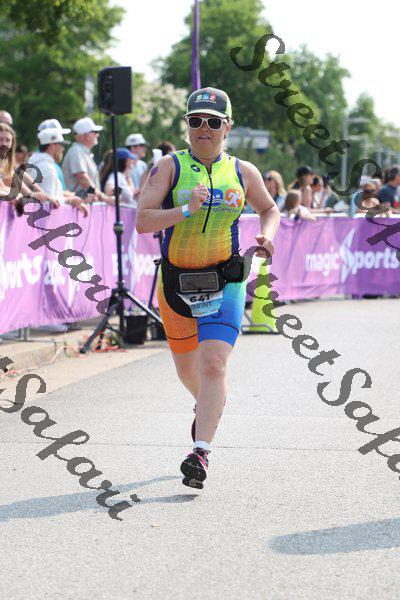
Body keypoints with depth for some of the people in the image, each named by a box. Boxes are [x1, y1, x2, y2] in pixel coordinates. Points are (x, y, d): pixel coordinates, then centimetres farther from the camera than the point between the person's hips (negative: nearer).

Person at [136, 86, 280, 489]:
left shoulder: (242, 173, 3)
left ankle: (200, 453, -18)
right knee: (186, 368, 18)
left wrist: (267, 234, 1)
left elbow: (269, 207, 23)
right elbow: (142, 221, -14)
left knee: (213, 365, -19)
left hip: (225, 282, -1)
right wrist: (187, 209, -27)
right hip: (175, 282, 1)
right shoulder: (169, 167, -4)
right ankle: (208, 406, 52)